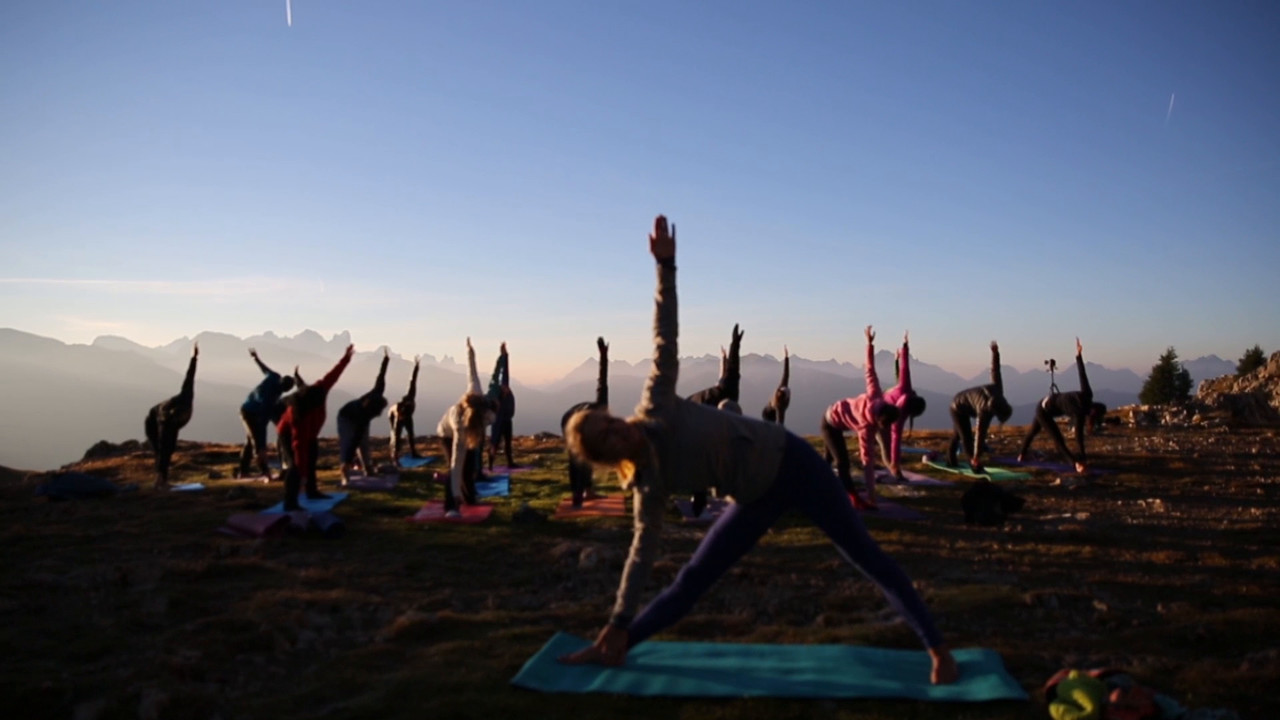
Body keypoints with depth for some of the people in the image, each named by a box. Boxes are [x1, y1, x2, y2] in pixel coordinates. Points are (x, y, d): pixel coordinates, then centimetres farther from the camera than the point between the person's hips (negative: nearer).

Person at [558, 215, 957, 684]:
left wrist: (665, 266, -17)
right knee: (692, 580, 3)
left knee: (864, 555, 2)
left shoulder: (653, 408, -13)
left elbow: (666, 339, -11)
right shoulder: (647, 485, -8)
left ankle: (937, 649, 13)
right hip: (757, 497, 2)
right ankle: (615, 648, 19)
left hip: (788, 460, -2)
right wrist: (618, 624, -6)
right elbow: (643, 549, -5)